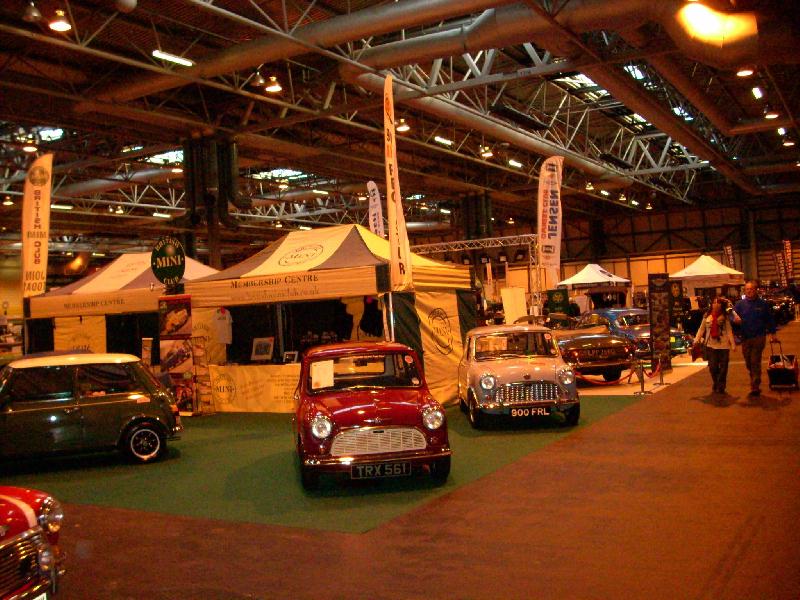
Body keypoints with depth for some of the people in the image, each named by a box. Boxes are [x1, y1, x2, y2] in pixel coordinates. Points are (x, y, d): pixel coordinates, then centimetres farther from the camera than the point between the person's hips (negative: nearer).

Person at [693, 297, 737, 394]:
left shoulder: (725, 317, 2)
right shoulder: (706, 316, 7)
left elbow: (729, 331, -1)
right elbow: (701, 329, 9)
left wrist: (733, 344, -9)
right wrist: (696, 340, -1)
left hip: (723, 345, -1)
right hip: (710, 345, 1)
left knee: (723, 368, 2)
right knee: (712, 367, 2)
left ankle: (720, 387, 15)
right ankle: (715, 385, 21)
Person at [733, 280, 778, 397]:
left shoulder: (762, 304, 1)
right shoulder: (740, 304, 3)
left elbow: (770, 319, 8)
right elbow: (733, 316, 1)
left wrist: (772, 333, 6)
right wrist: (735, 319, -22)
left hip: (759, 337, -3)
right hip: (745, 338, 3)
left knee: (755, 362, -9)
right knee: (748, 363, 11)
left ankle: (755, 387, -8)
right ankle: (755, 382, 29)